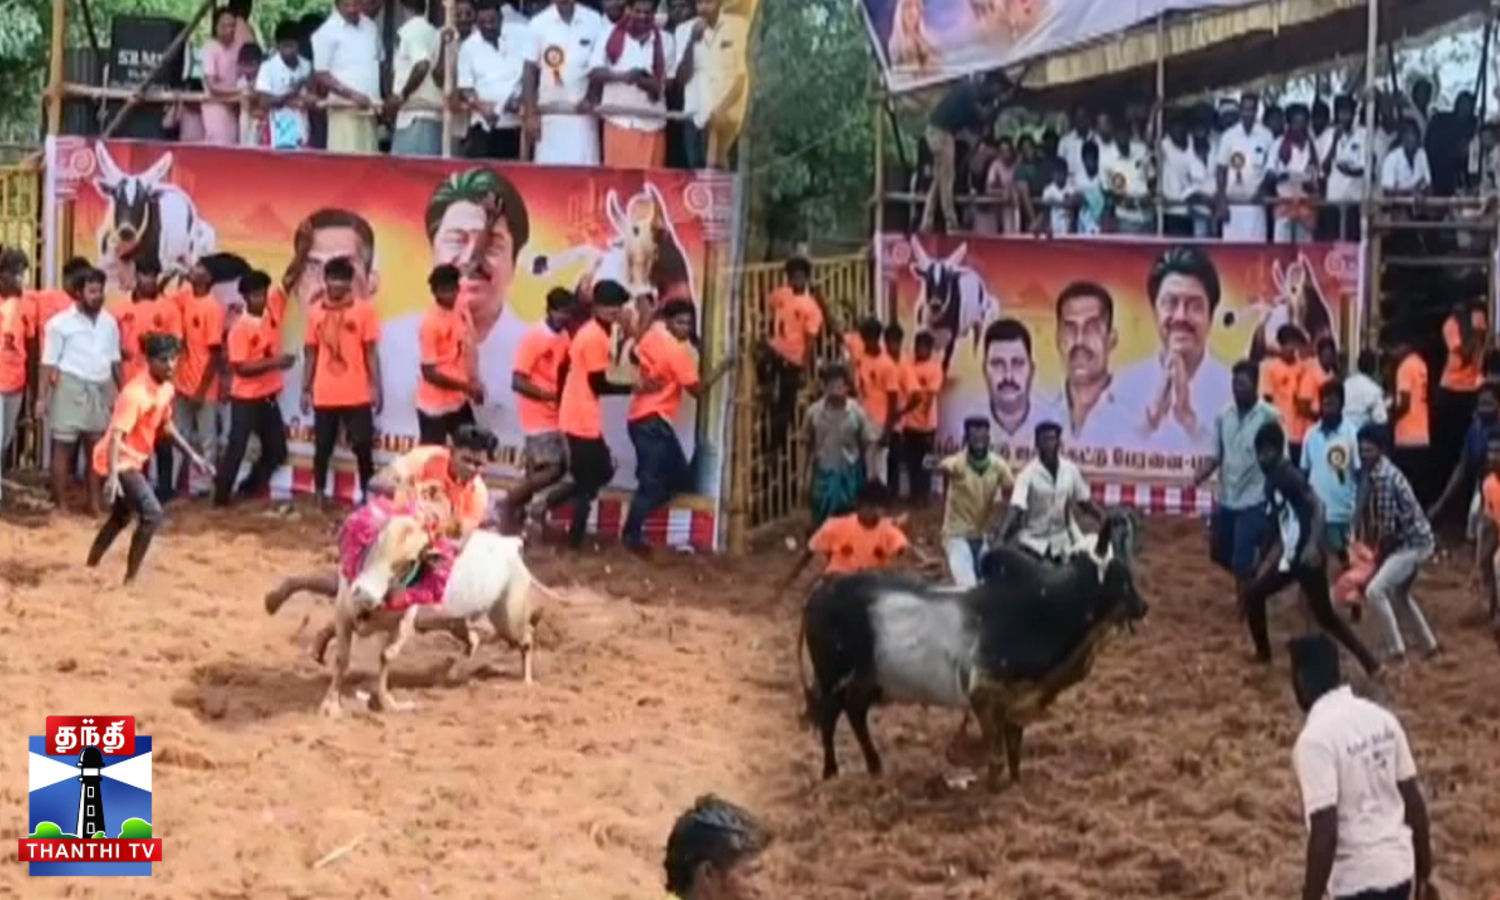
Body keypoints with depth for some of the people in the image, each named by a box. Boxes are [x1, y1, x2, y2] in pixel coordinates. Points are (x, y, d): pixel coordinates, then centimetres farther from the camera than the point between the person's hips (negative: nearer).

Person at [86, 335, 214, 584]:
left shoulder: (167, 389, 1)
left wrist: (193, 455, 18)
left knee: (120, 518, 26)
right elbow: (116, 435, -33)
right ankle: (130, 579, -13)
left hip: (132, 461, 10)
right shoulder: (135, 393, -26)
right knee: (152, 513, -21)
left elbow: (165, 425, 19)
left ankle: (89, 570, 43)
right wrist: (112, 476, -43)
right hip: (118, 461, -10)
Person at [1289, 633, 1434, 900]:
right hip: (1398, 867, 8)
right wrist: (1424, 875, 18)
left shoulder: (1316, 738, -19)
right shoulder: (1381, 718, 4)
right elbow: (1415, 803, 8)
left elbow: (1324, 833, -23)